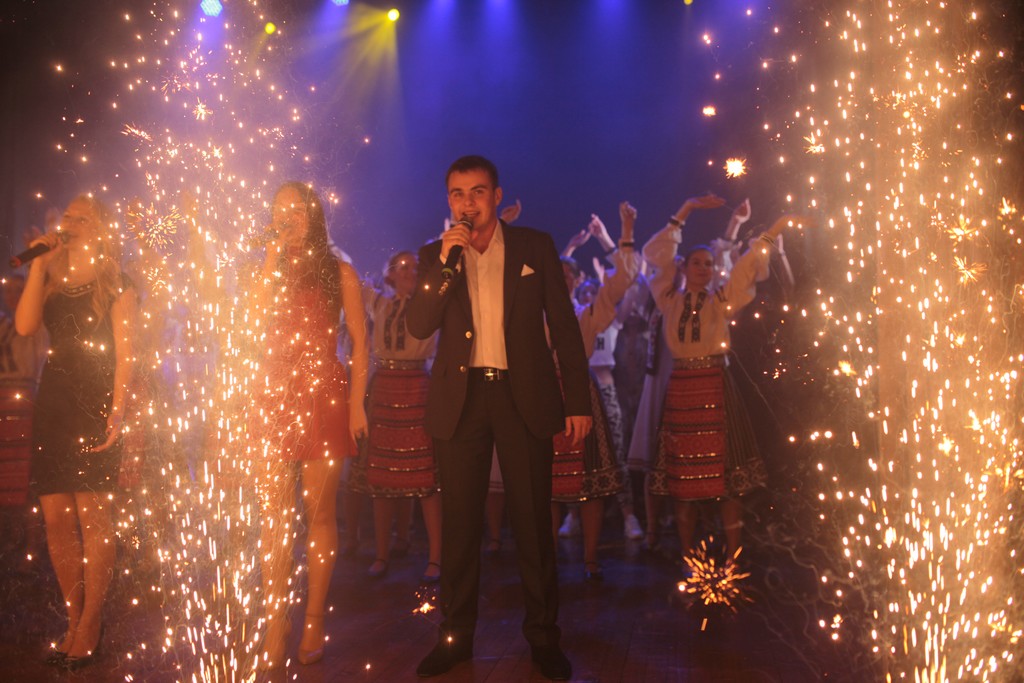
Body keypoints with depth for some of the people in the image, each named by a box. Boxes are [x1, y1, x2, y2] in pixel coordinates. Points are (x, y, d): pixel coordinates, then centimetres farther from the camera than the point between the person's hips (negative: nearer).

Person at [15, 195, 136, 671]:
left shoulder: (116, 287, 2)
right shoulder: (52, 282, 14)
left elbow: (123, 355, -5)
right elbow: (24, 326, -4)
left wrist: (117, 412, -15)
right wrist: (39, 263, -4)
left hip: (95, 409, -5)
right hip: (52, 408, 5)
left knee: (93, 518, -4)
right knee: (56, 519, 4)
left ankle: (91, 623, 5)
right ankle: (74, 620, 15)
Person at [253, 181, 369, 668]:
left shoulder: (339, 272, 7)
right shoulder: (268, 272, 14)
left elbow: (359, 343, 4)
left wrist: (356, 402, -6)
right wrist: (273, 256, -4)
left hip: (323, 398, -2)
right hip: (274, 399, 2)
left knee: (319, 513, 1)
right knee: (273, 515, -1)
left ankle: (314, 624, 11)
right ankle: (275, 631, 2)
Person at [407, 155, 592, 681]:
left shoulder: (536, 246, 5)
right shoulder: (434, 255, 9)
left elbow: (564, 324, 4)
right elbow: (418, 327, -3)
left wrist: (578, 400, -1)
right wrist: (445, 261, -14)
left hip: (523, 397, -1)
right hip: (459, 399, 2)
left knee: (533, 523, 2)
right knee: (458, 523, 7)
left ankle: (543, 637, 16)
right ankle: (456, 636, 20)